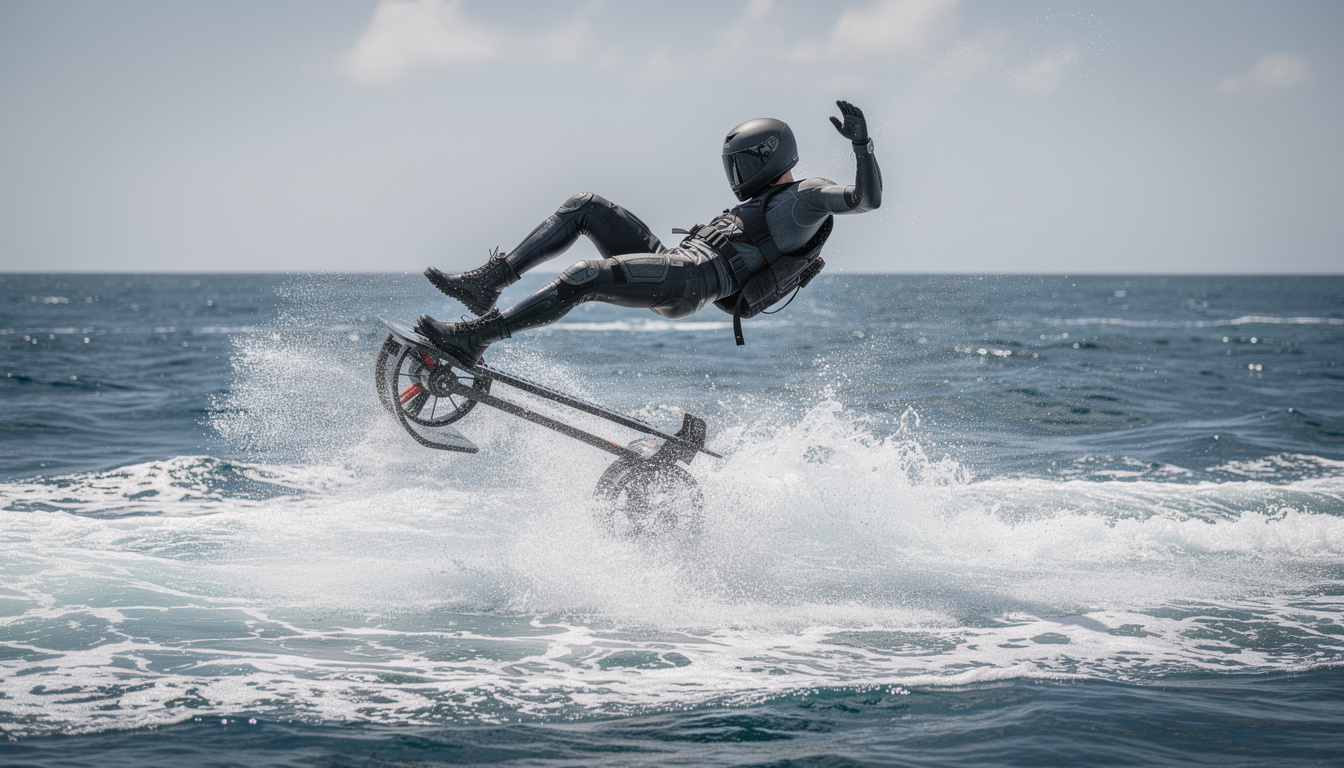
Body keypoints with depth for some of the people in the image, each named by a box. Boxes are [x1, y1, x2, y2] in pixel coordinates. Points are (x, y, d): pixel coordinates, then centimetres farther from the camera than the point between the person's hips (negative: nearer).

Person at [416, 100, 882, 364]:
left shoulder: (809, 196, 3)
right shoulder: (767, 203, 31)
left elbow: (867, 198, -11)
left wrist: (861, 143, -20)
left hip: (691, 280, -10)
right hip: (674, 261, 10)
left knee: (582, 278, -27)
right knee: (585, 207, 4)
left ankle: (474, 338, -29)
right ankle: (487, 283, -4)